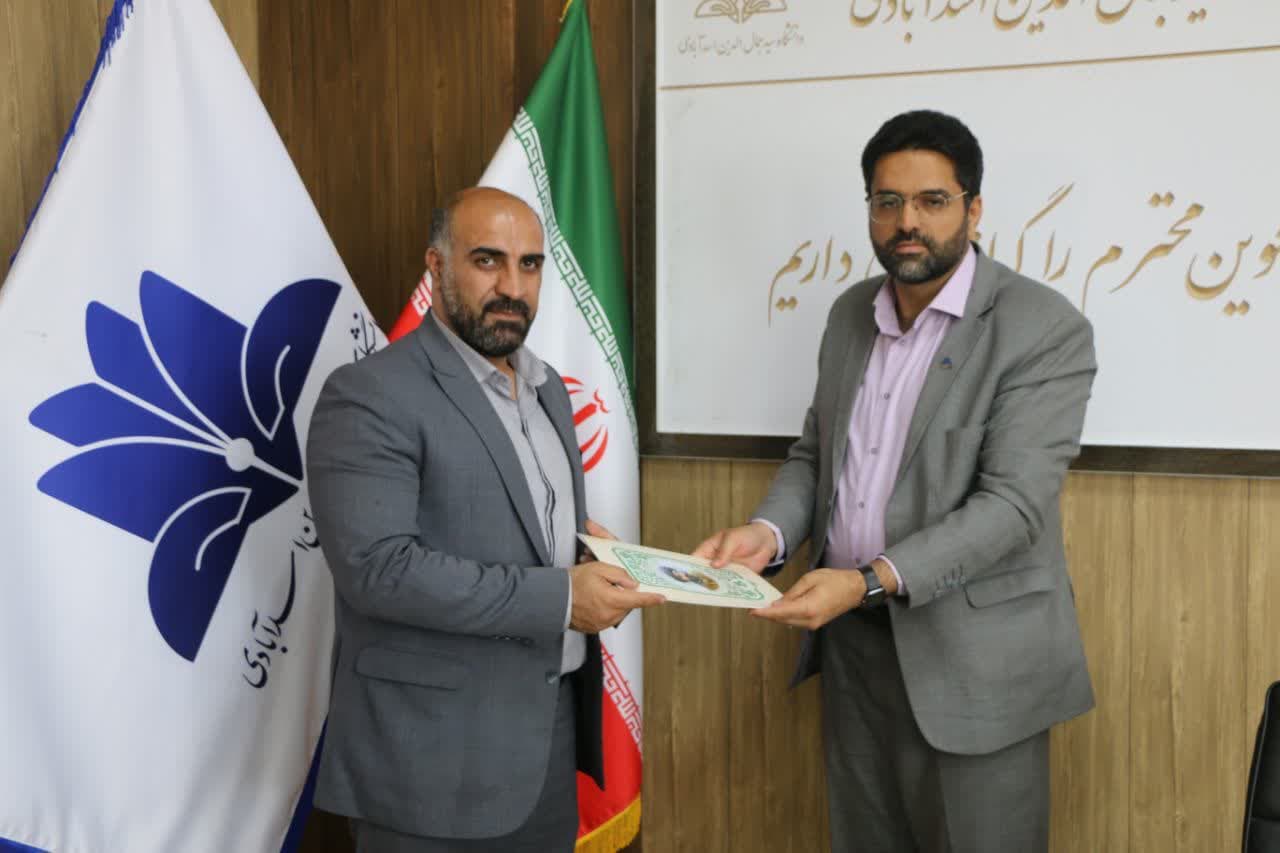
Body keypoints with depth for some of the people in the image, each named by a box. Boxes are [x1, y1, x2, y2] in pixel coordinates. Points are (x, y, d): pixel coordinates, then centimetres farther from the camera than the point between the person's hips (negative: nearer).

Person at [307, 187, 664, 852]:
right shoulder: (369, 396, -14)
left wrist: (587, 547, -3)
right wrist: (559, 597, -23)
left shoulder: (547, 388, 12)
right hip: (435, 756, -7)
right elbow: (376, 567, -23)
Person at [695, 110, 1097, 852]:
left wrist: (869, 579, -30)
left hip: (972, 661, -5)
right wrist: (769, 531, -8)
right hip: (853, 648, 6)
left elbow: (1012, 503, -20)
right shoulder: (852, 312, 7)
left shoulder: (1045, 329, -13)